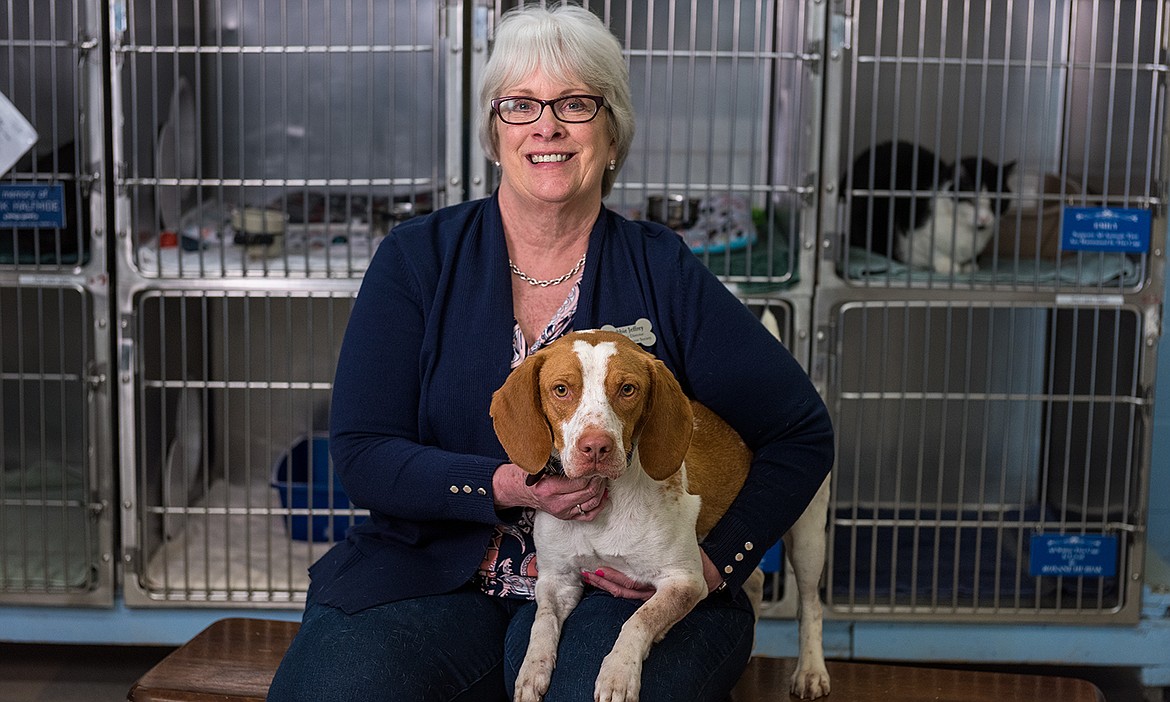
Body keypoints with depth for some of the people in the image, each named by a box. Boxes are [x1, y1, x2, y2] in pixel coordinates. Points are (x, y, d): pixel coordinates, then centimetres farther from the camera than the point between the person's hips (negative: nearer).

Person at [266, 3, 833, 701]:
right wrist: (506, 486, -19)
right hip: (436, 578, 1)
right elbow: (362, 456, -2)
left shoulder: (661, 272, 2)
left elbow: (803, 430, 5)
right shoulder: (419, 257, 3)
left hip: (614, 591, -1)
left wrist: (715, 560, -8)